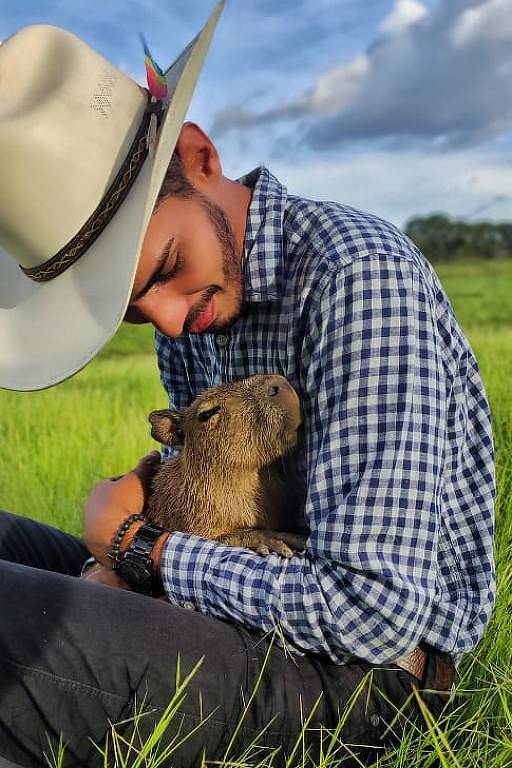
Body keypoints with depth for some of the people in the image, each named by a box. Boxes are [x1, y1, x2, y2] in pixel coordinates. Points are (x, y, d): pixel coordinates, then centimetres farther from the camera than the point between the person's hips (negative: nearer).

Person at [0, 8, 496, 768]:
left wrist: (139, 543, -17)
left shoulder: (358, 273, -24)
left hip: (354, 675, -8)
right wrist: (118, 564, -6)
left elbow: (375, 613, -29)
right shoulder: (188, 302, 2)